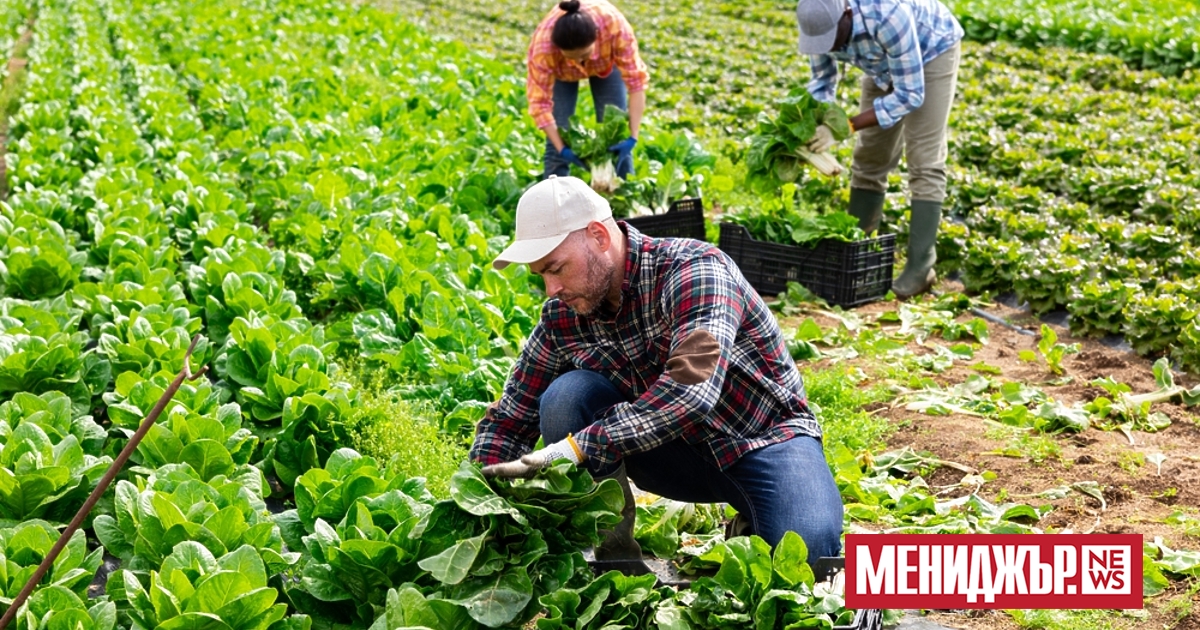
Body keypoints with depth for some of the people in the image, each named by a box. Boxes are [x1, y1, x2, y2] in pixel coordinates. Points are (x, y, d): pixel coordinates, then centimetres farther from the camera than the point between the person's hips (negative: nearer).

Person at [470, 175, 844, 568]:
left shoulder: (693, 269, -25)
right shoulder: (562, 316, -7)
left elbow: (692, 390, -41)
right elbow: (508, 419, 1)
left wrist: (576, 449, -43)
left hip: (767, 437, -4)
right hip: (679, 449, 4)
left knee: (804, 551, -33)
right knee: (564, 397, -21)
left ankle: (755, 521, 1)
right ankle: (611, 549, -8)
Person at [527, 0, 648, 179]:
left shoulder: (614, 25, -42)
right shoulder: (543, 45, -41)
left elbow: (636, 80, -36)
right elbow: (540, 102, -33)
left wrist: (632, 137, -38)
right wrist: (562, 149, -36)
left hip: (606, 63, 1)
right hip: (560, 71, 0)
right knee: (558, 137, -9)